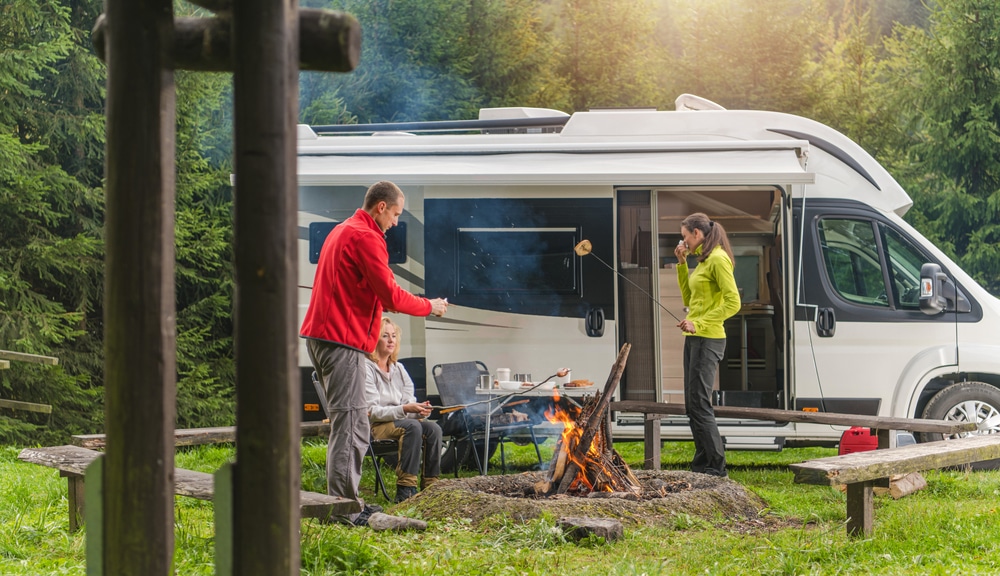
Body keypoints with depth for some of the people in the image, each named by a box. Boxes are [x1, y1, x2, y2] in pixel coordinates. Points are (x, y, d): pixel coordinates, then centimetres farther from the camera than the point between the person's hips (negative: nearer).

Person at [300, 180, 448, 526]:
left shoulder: (342, 231, 21)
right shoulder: (366, 238, -12)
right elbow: (391, 297, -15)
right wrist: (429, 306, 0)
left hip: (320, 335, 11)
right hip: (343, 340, -11)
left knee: (348, 423, 15)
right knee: (351, 424, -11)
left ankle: (345, 501, 18)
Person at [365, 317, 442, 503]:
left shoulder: (399, 369, 16)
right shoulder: (367, 369, -7)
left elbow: (409, 401, 10)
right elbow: (371, 411, -14)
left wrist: (419, 410, -15)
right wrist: (404, 410, -23)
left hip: (399, 421, 7)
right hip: (375, 426, -7)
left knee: (433, 428, -22)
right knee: (412, 426, -34)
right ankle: (406, 489, -38)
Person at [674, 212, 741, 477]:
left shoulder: (718, 259, -13)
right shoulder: (703, 260, 16)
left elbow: (733, 303, -19)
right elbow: (689, 299, 23)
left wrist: (699, 324, -23)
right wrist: (682, 264, 16)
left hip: (708, 339, -10)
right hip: (694, 339, 10)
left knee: (699, 403, -11)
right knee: (692, 405, 10)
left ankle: (716, 465, -9)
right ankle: (702, 464, 14)